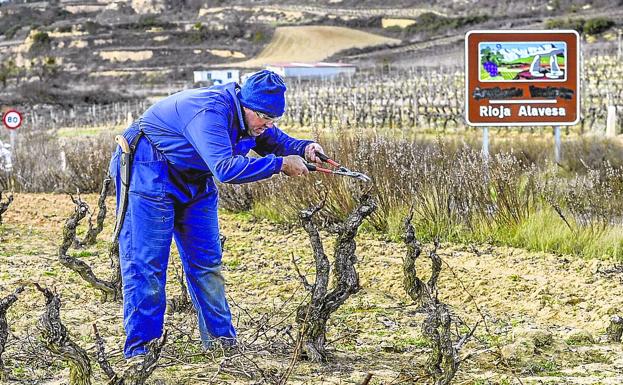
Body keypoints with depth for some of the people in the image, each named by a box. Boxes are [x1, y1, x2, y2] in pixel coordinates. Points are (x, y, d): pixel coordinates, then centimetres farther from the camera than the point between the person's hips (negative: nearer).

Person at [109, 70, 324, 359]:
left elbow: (275, 141, 10)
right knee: (146, 262, -9)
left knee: (206, 261, 8)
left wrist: (304, 149, -12)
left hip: (193, 181, 9)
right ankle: (139, 348, -5)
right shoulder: (209, 112, -33)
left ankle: (221, 340, 15)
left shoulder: (244, 113, -6)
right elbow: (226, 168, -43)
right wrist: (280, 164, -38)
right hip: (148, 172, -9)